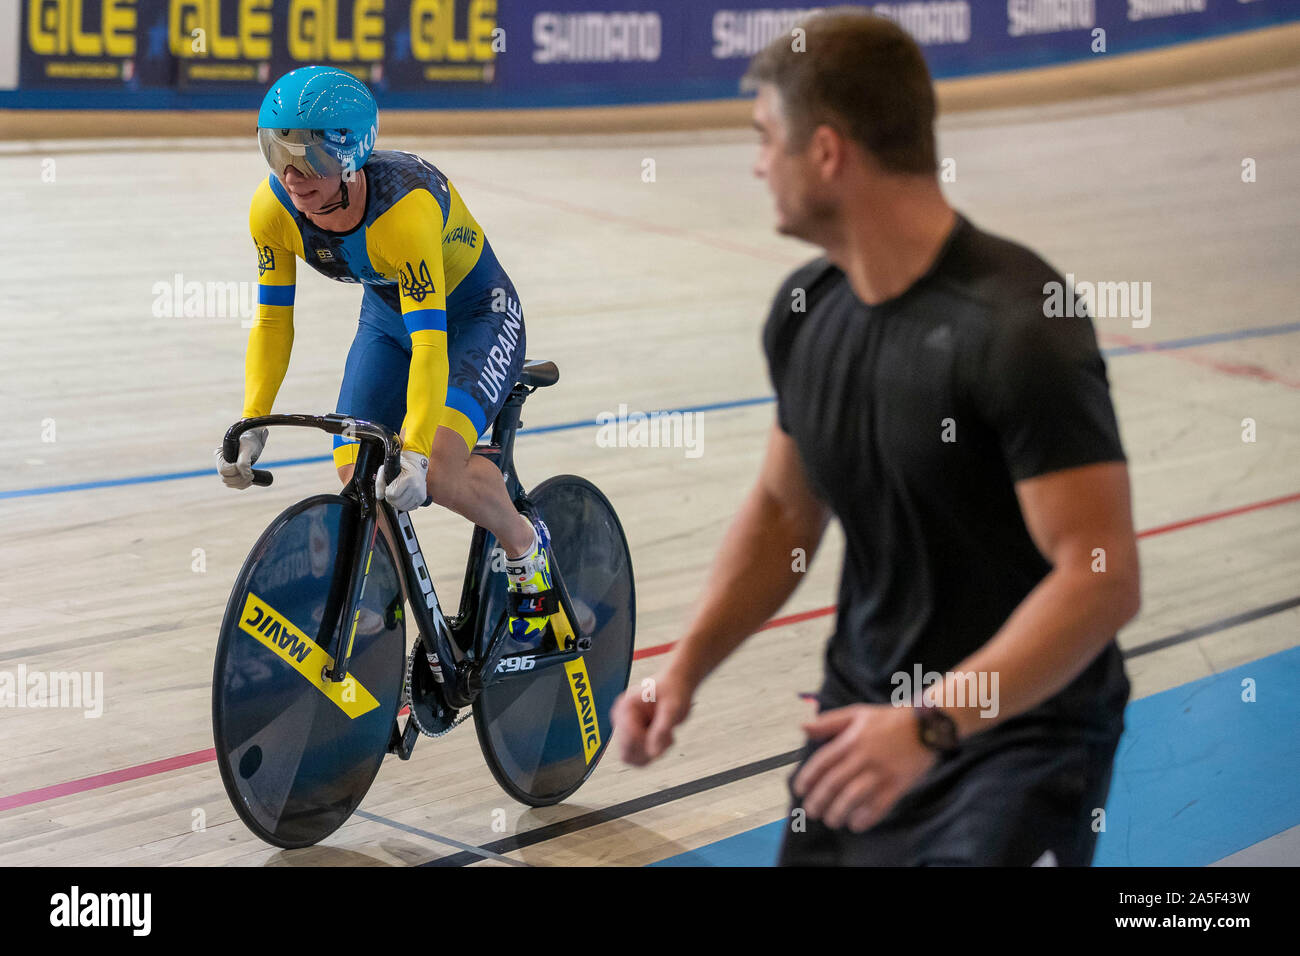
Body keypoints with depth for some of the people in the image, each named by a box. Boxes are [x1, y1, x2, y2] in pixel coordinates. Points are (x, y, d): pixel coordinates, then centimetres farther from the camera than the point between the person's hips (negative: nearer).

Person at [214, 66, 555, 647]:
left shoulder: (405, 206, -38)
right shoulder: (273, 209, -21)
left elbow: (430, 343, -42)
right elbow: (272, 321, -10)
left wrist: (415, 455, -51)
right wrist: (251, 425, -21)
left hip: (476, 316, -6)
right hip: (387, 315, 6)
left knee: (436, 467, -26)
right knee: (357, 477, -7)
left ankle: (527, 549, 3)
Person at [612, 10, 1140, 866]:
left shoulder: (1015, 327, -22)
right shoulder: (807, 309, 1)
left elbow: (1102, 578, -25)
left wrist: (933, 724, -32)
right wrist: (686, 667, 1)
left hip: (1023, 738, -6)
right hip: (867, 718, 7)